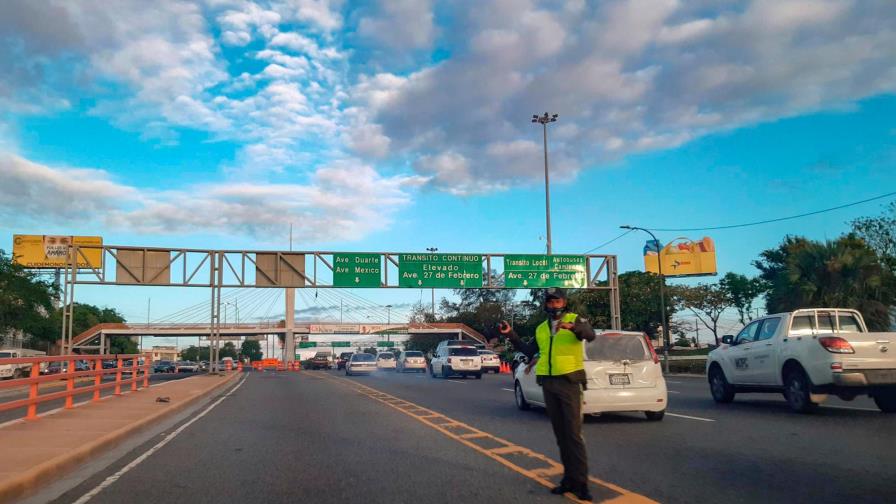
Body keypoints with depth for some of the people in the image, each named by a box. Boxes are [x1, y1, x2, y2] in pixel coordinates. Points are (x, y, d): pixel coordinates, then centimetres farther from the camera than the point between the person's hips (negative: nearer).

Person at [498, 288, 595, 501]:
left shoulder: (575, 320, -3)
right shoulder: (541, 328, 14)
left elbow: (590, 334, -23)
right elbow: (529, 351, 22)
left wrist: (571, 327, -43)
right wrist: (511, 335, 13)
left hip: (569, 382, -6)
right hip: (548, 384, 6)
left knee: (573, 433, -7)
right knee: (560, 434, 11)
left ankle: (580, 481, -2)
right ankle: (570, 477, 19)